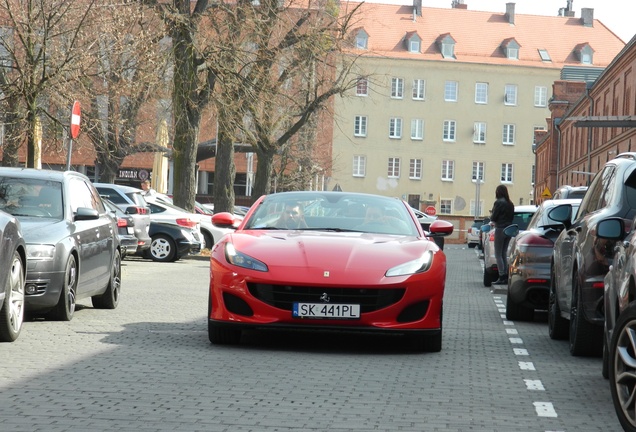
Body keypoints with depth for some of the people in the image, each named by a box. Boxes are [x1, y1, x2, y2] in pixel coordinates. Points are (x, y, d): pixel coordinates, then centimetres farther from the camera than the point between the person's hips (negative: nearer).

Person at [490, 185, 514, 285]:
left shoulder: (498, 202, -12)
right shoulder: (510, 204, 11)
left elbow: (493, 217, -11)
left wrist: (491, 214, 13)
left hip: (500, 230, -8)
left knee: (498, 254, -2)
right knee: (503, 254, 15)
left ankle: (502, 277, -8)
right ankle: (505, 277, 12)